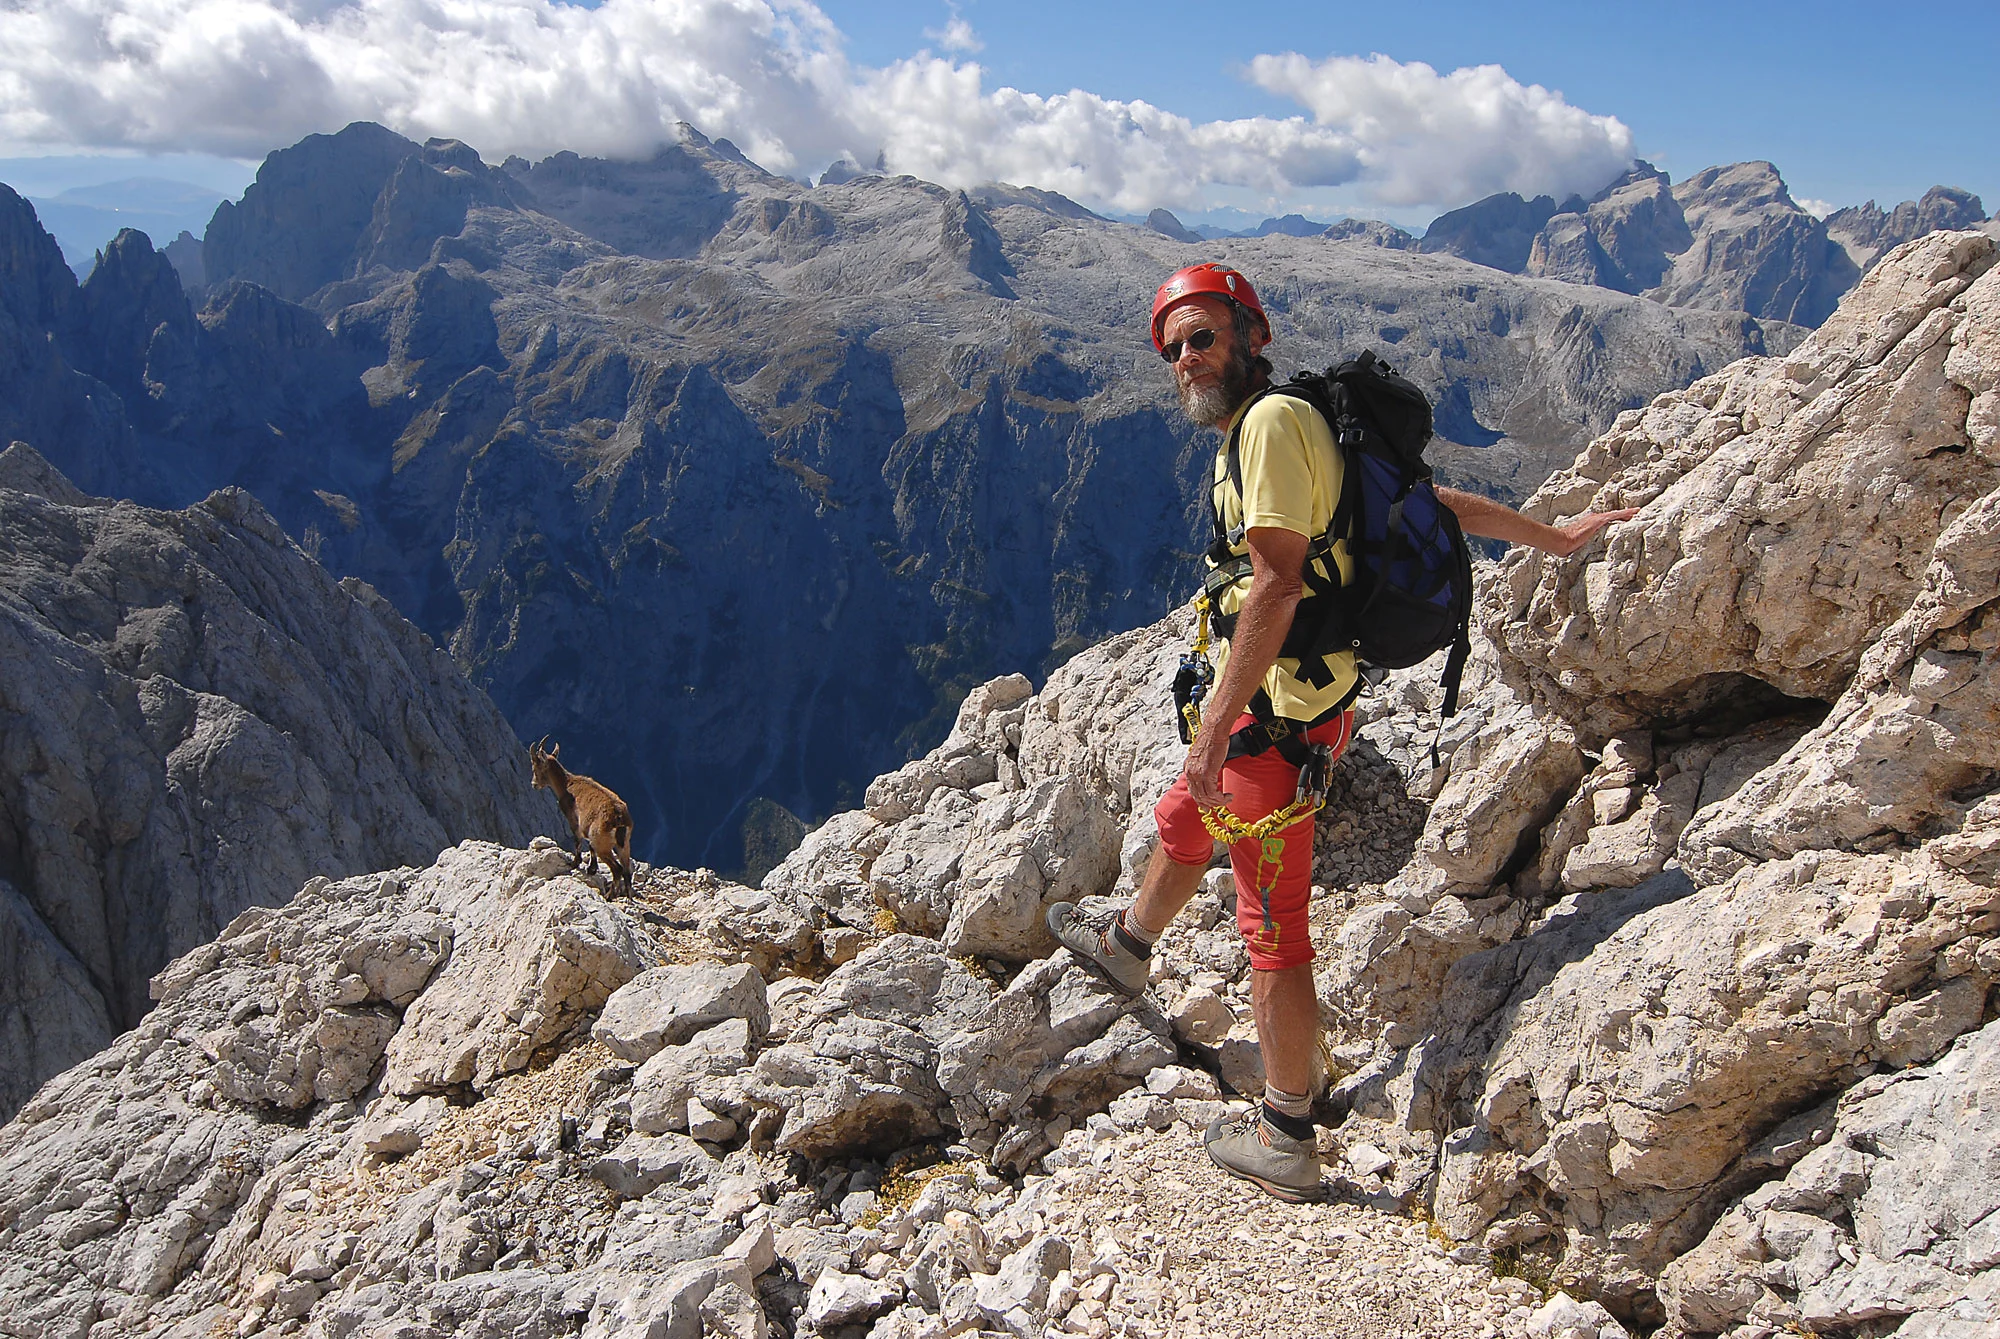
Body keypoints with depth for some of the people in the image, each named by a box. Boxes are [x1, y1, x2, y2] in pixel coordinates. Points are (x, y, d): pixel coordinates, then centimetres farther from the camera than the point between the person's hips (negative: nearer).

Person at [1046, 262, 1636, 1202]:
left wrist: (1218, 723, -26)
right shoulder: (1303, 425, 12)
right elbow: (1443, 502, 16)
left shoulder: (1271, 420, -16)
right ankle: (1127, 947, 57)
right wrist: (1556, 539, 26)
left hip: (1277, 711, -10)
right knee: (1182, 818, 31)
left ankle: (1285, 1141, 11)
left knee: (1273, 924, -1)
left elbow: (1276, 579, -25)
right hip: (1308, 698, 10)